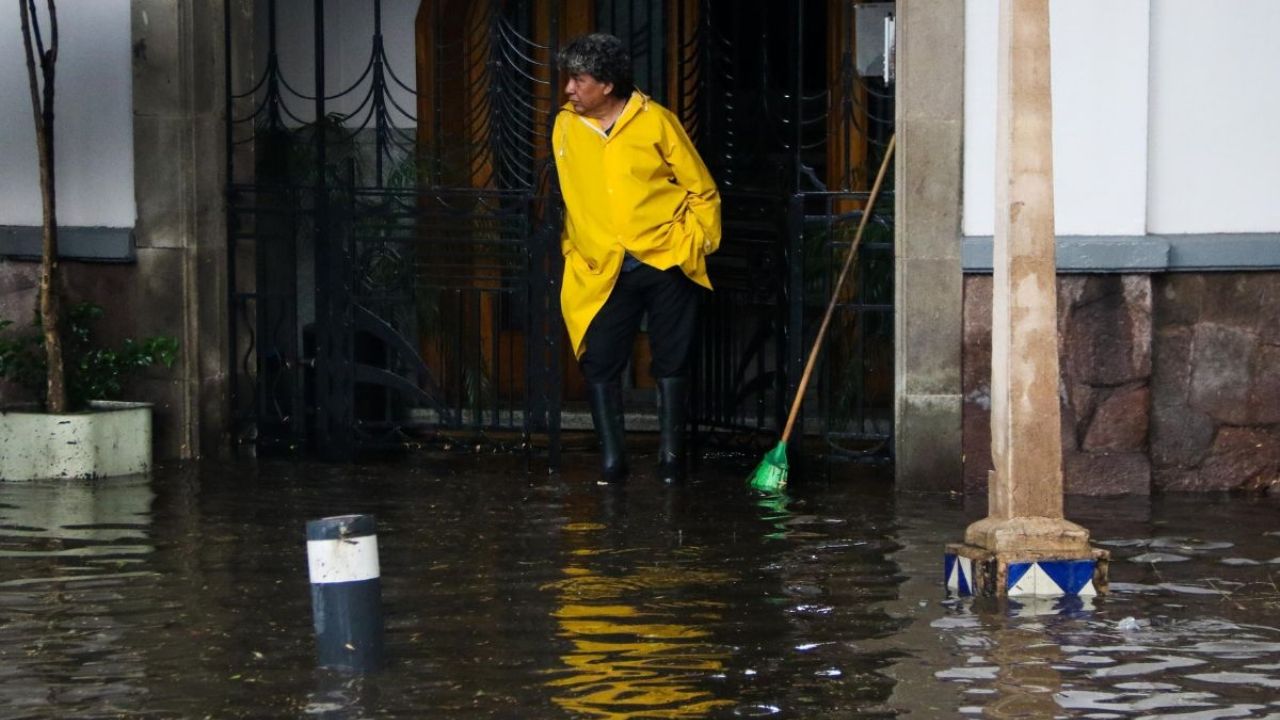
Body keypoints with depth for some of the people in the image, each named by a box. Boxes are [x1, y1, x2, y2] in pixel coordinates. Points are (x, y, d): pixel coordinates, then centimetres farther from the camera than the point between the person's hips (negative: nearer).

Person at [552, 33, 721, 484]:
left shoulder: (655, 121, -4)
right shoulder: (566, 126, 4)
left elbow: (702, 191, 2)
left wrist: (693, 243, -5)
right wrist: (573, 250, 13)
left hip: (666, 264, -2)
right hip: (604, 271, 2)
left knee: (671, 362, 4)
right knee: (599, 363, -5)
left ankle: (671, 457, 13)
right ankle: (612, 460, 2)